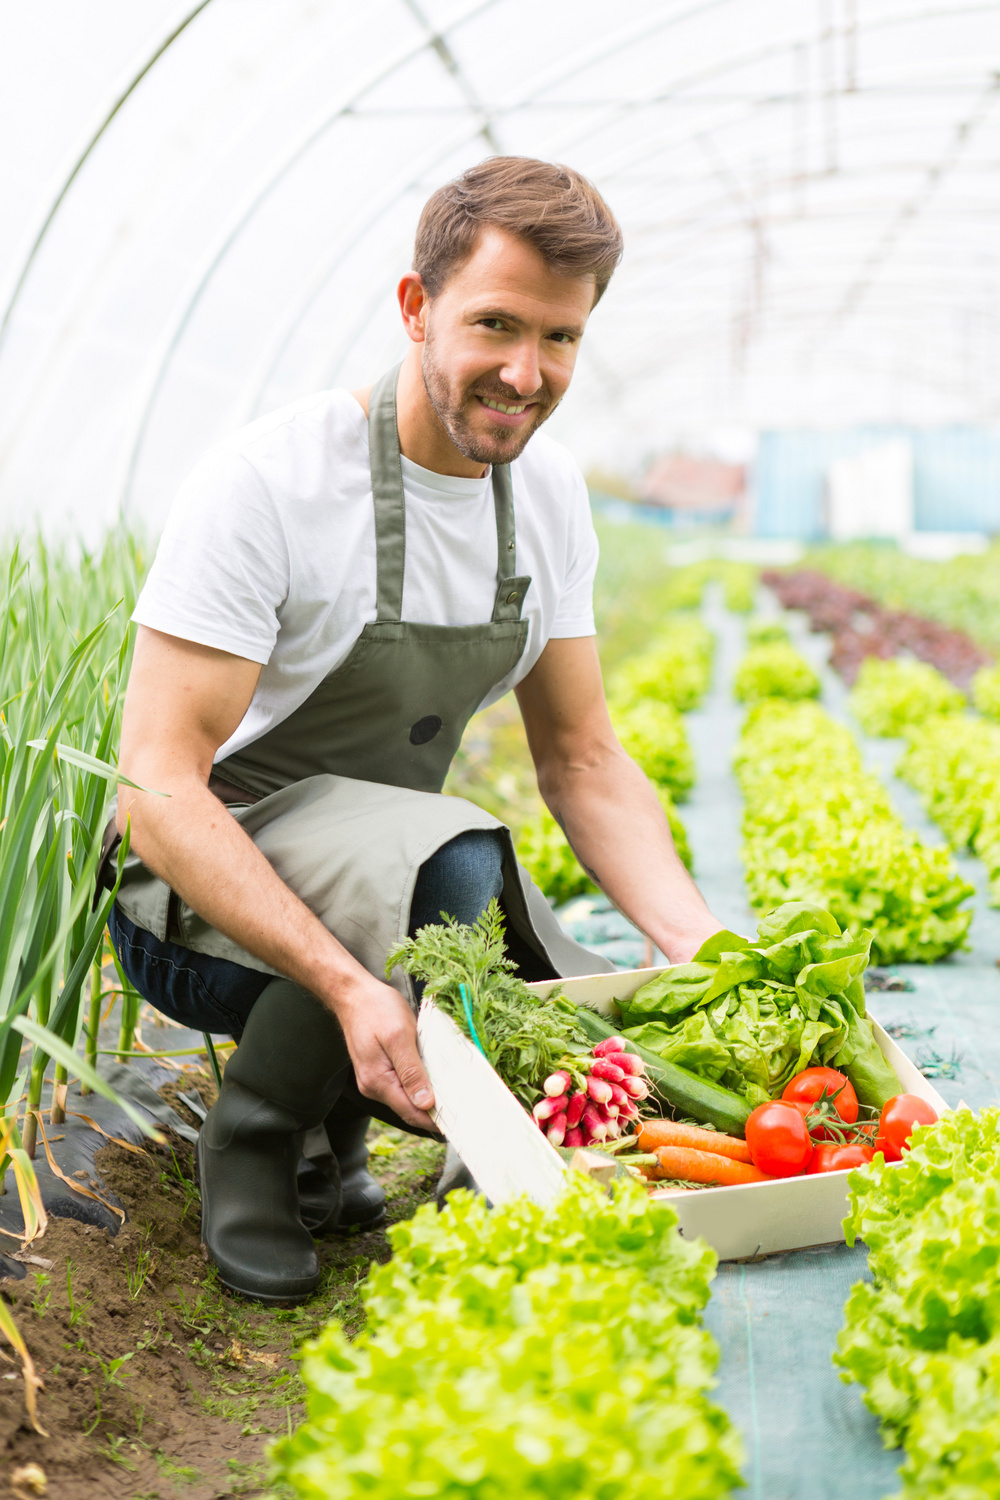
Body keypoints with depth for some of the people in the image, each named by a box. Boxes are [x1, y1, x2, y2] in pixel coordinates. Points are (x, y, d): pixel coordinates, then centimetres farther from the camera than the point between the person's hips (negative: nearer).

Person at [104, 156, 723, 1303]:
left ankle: (326, 1143, 15)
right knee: (457, 863, -36)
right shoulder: (262, 486, -23)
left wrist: (702, 949, -15)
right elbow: (158, 790, -26)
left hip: (391, 867, 6)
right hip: (200, 905, -6)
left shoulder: (549, 497, -2)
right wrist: (348, 984, -39)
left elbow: (583, 762, 1)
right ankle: (255, 1143, -8)